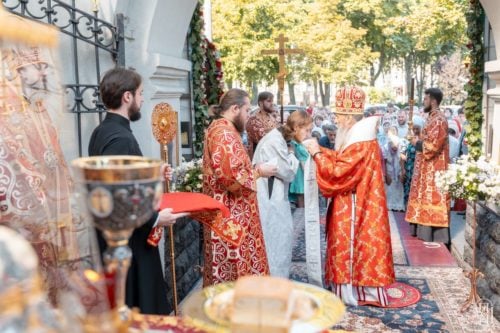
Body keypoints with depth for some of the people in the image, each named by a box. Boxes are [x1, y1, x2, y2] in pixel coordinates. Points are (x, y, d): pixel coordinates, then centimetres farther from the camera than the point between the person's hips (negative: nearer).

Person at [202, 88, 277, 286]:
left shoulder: (221, 129, 15)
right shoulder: (224, 133, -19)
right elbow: (232, 178, -26)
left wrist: (253, 169, 12)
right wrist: (258, 171, -12)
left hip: (229, 213, 11)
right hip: (230, 216, -11)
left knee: (227, 268, 17)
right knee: (234, 269, -1)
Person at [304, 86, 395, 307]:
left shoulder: (359, 144, -23)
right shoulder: (359, 137, 9)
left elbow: (338, 172, -25)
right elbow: (341, 160, 15)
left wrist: (317, 154, -16)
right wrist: (320, 150, 6)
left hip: (353, 206, -10)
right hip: (355, 203, 10)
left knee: (351, 246, 0)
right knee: (354, 245, 16)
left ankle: (351, 293, 12)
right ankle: (357, 289, 26)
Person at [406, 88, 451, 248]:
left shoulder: (439, 120, -17)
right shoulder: (432, 118, 14)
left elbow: (432, 146, -24)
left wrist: (417, 143, -9)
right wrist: (418, 140, 5)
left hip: (434, 170, -10)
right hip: (427, 169, 10)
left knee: (432, 202, -5)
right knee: (426, 202, 13)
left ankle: (435, 240, 3)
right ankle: (426, 236, 21)